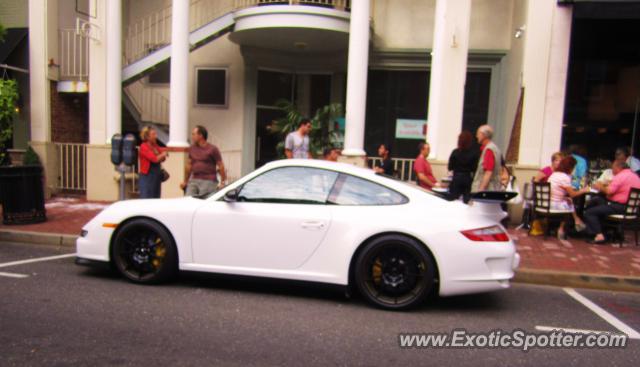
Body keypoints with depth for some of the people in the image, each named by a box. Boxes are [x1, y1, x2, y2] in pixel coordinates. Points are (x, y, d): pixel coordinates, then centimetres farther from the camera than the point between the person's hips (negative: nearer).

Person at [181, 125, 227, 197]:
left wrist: (223, 183, -8)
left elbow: (221, 166, -3)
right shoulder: (192, 149, 15)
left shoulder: (213, 149, -1)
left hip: (208, 181, -5)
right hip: (193, 181, 5)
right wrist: (185, 181, 23)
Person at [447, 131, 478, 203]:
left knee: (453, 200, 7)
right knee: (467, 201, 7)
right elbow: (475, 168, -5)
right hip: (468, 179, 1)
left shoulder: (455, 152, -7)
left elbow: (449, 167, -2)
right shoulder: (474, 153, -7)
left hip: (456, 179, 0)